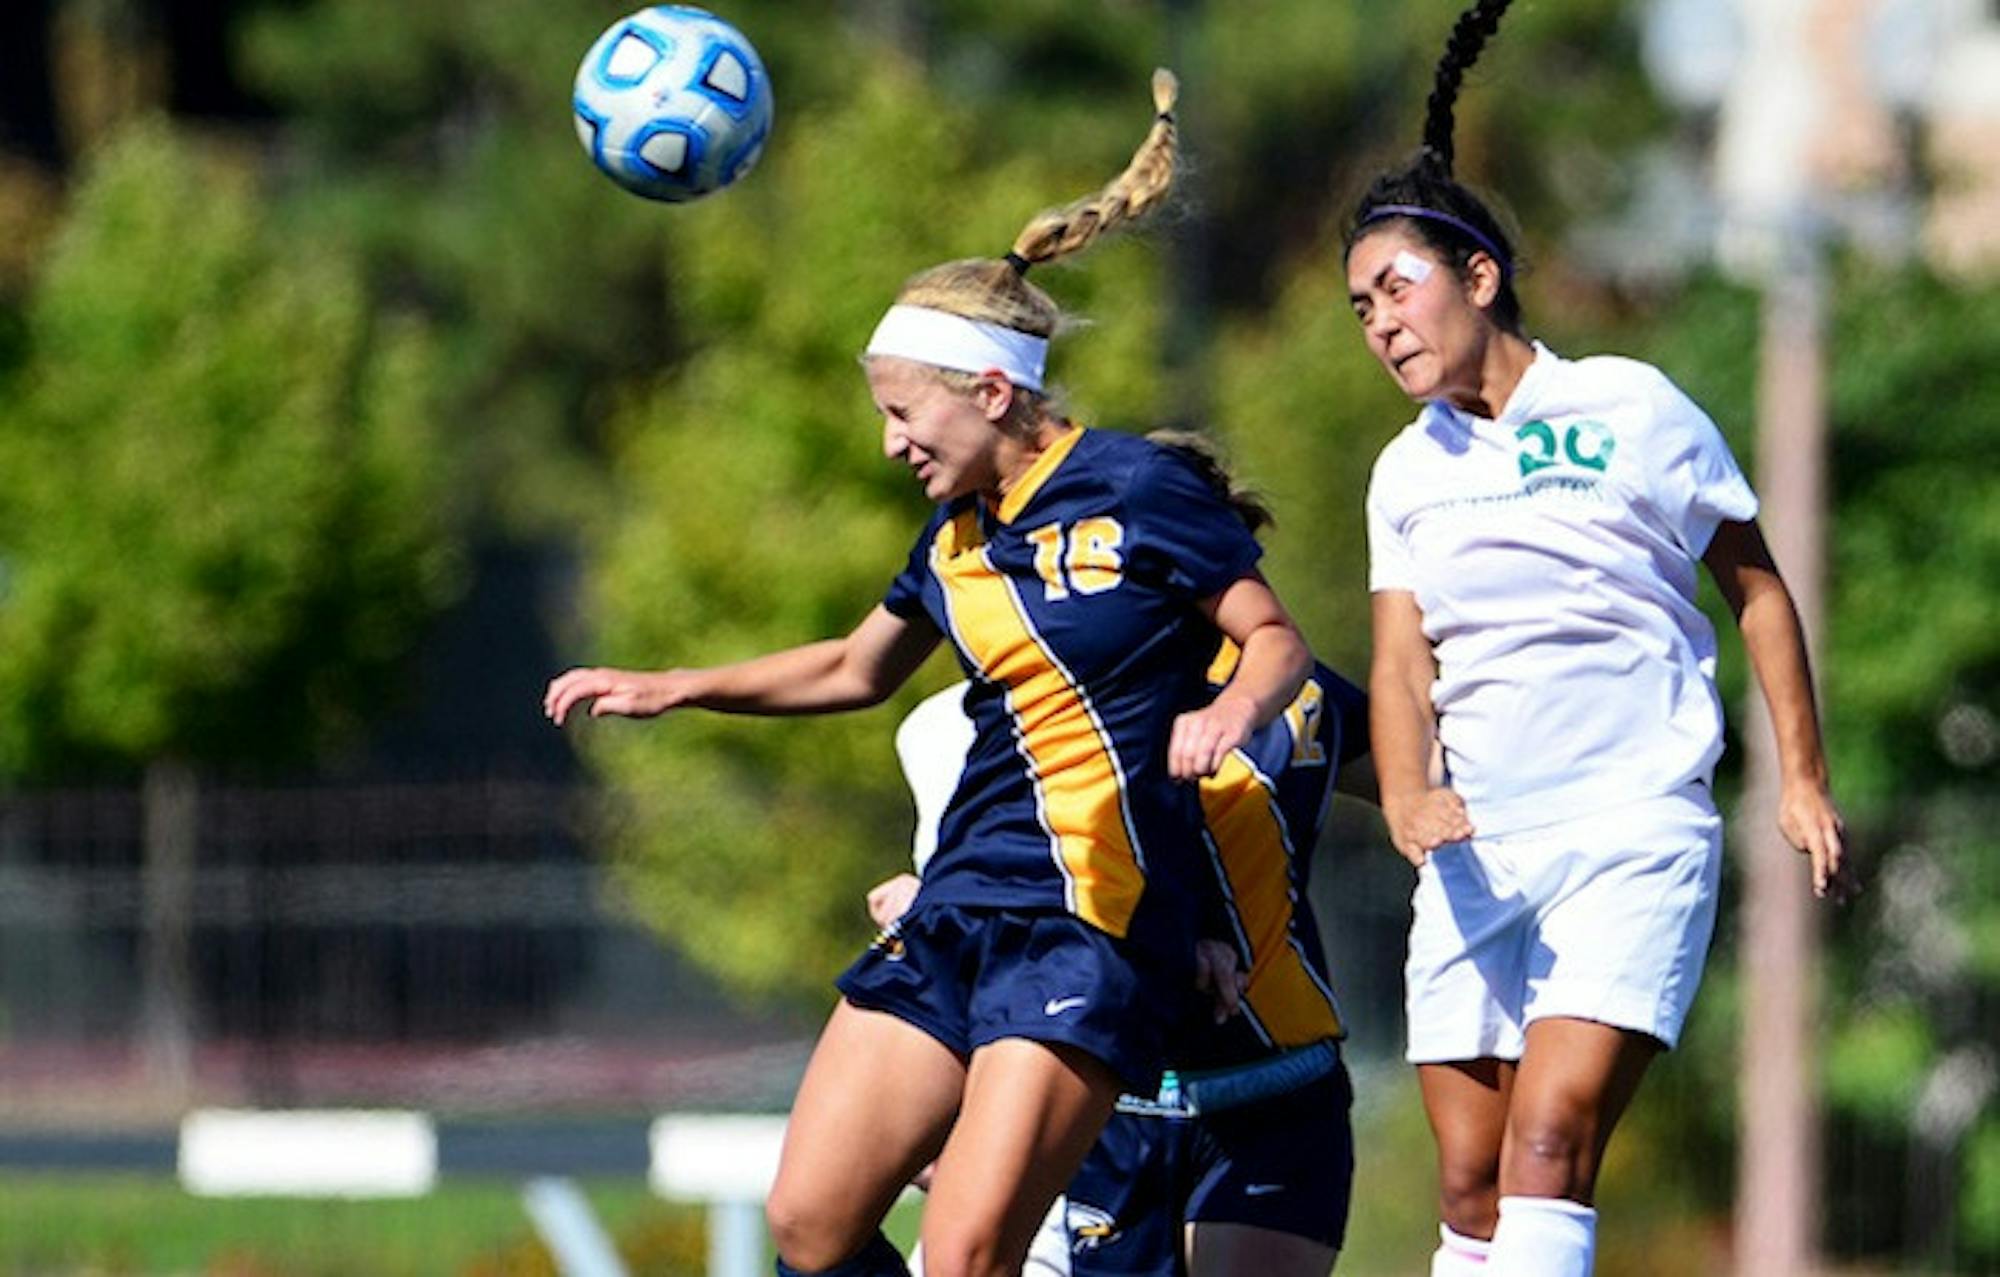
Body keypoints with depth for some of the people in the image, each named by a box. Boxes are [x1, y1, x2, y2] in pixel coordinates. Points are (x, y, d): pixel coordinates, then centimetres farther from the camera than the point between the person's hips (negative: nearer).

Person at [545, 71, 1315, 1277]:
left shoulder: (1138, 494, -9)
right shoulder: (958, 532, 13)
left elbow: (1280, 641, -4)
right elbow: (857, 670, 29)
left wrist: (1229, 712, -25)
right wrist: (669, 688, 25)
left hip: (1093, 929, -8)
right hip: (958, 910, 8)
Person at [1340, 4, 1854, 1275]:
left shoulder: (1629, 408, 0)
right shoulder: (1408, 471, 13)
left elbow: (1757, 586, 8)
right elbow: (1402, 662, 5)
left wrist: (1804, 778, 4)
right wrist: (1406, 793, -16)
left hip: (1637, 836, -5)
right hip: (1476, 855, 5)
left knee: (1550, 1138, -20)